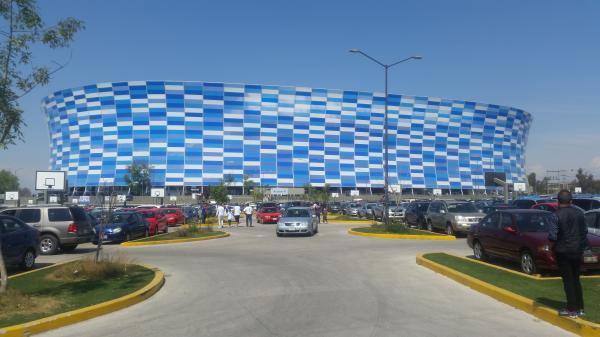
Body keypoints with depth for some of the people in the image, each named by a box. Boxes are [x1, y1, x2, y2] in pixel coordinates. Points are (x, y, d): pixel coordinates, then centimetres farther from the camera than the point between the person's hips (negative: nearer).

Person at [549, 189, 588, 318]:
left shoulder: (557, 215, -17)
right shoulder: (579, 213, 0)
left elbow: (552, 236, -20)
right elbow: (585, 231, 6)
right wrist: (582, 247, 16)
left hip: (563, 252, -5)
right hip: (577, 251, 5)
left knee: (568, 280, 3)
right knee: (576, 279, 17)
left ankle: (572, 310, 7)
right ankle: (579, 307, 24)